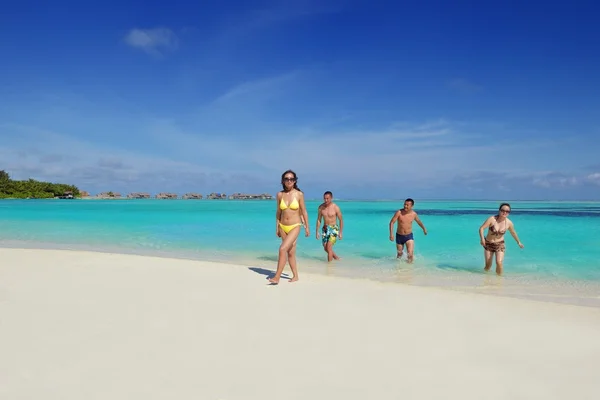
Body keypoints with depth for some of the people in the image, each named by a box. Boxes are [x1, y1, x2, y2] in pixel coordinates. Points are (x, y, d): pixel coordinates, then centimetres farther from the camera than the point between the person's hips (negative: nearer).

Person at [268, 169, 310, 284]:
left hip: (295, 226, -4)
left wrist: (307, 227, 2)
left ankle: (277, 277, -14)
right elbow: (278, 212, 9)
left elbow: (304, 212, -1)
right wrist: (277, 227, 8)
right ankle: (295, 276, 26)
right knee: (290, 252, 12)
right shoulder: (280, 194, 1)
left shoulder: (299, 194, -8)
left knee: (283, 249, -19)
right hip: (283, 227, 4)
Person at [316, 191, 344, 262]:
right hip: (325, 229, 5)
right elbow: (319, 220, 7)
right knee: (325, 248, 11)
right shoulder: (321, 207, -3)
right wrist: (317, 231, 4)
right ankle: (337, 258, 35)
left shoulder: (335, 207, -14)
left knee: (329, 247, -16)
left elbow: (341, 220, -5)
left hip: (334, 229, -5)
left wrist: (340, 232, -6)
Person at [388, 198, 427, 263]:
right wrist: (391, 234, -23)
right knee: (399, 254, 14)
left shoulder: (414, 214, -6)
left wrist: (424, 229, 31)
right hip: (399, 236, 0)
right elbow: (392, 222, -13)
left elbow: (419, 221, 15)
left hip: (409, 236, 0)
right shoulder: (399, 212, -14)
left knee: (410, 254, -17)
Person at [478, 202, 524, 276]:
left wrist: (518, 242, 21)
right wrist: (482, 238, -35)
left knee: (499, 262, -19)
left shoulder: (509, 223, -11)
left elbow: (513, 233, 9)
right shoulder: (492, 219, -19)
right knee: (488, 265, 5)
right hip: (488, 244, -1)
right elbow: (481, 228, -20)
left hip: (500, 245, 1)